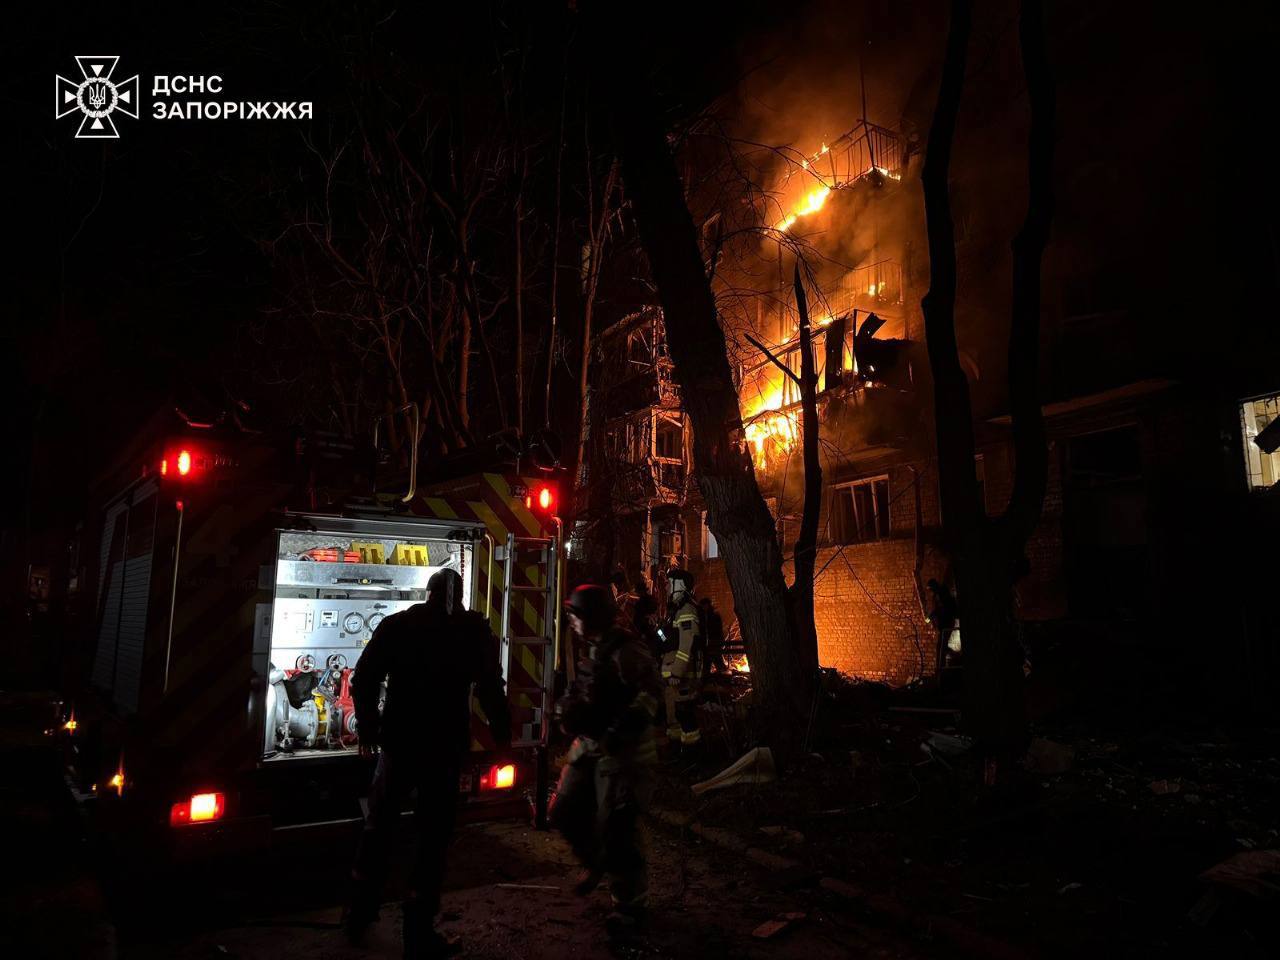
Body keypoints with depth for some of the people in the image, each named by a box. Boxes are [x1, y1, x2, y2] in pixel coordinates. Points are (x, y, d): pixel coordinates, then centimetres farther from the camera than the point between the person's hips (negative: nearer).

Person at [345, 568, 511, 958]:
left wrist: (368, 729, 12)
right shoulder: (474, 630, -3)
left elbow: (364, 681, 1)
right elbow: (490, 689, -7)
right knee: (433, 836, 7)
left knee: (378, 826, 20)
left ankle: (359, 914, 33)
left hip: (399, 740, 2)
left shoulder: (396, 624, 2)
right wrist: (502, 737, 4)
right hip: (446, 745, -2)